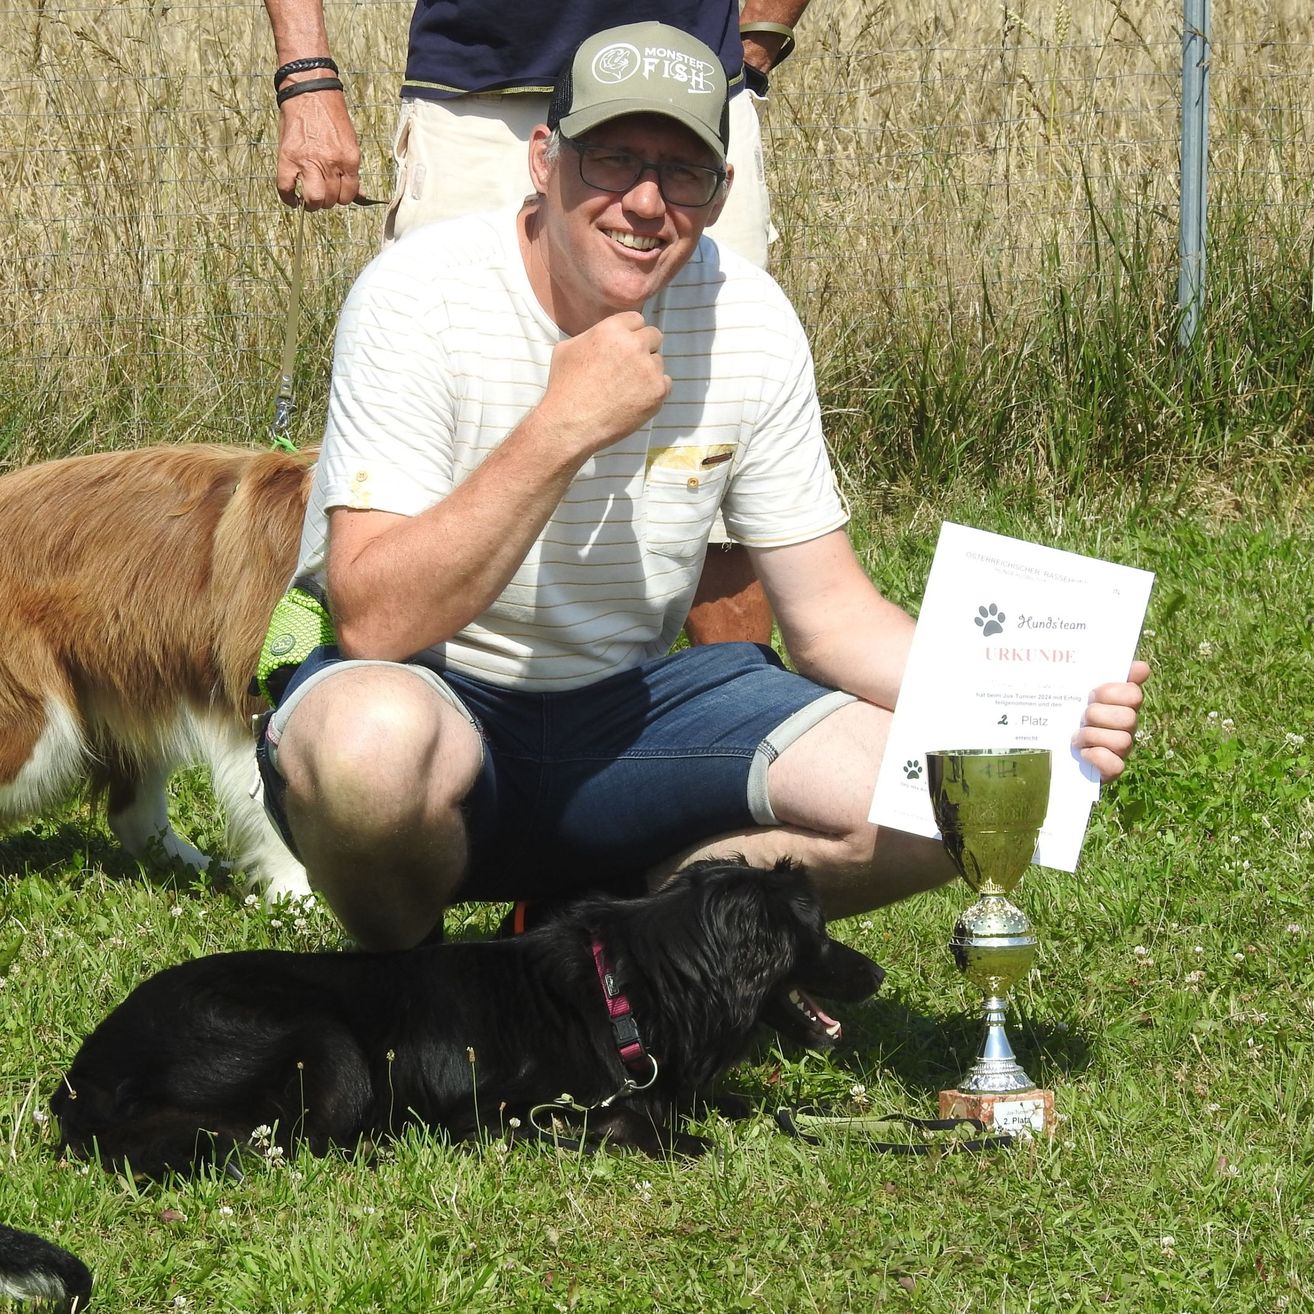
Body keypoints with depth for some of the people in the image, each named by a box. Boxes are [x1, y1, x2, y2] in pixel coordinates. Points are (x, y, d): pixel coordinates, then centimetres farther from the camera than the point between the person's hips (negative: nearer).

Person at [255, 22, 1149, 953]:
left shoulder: (749, 318, -4)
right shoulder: (423, 296, -18)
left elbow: (831, 615, 0)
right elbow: (375, 622, -27)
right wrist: (562, 428, -32)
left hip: (633, 708, 5)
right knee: (376, 739, -40)